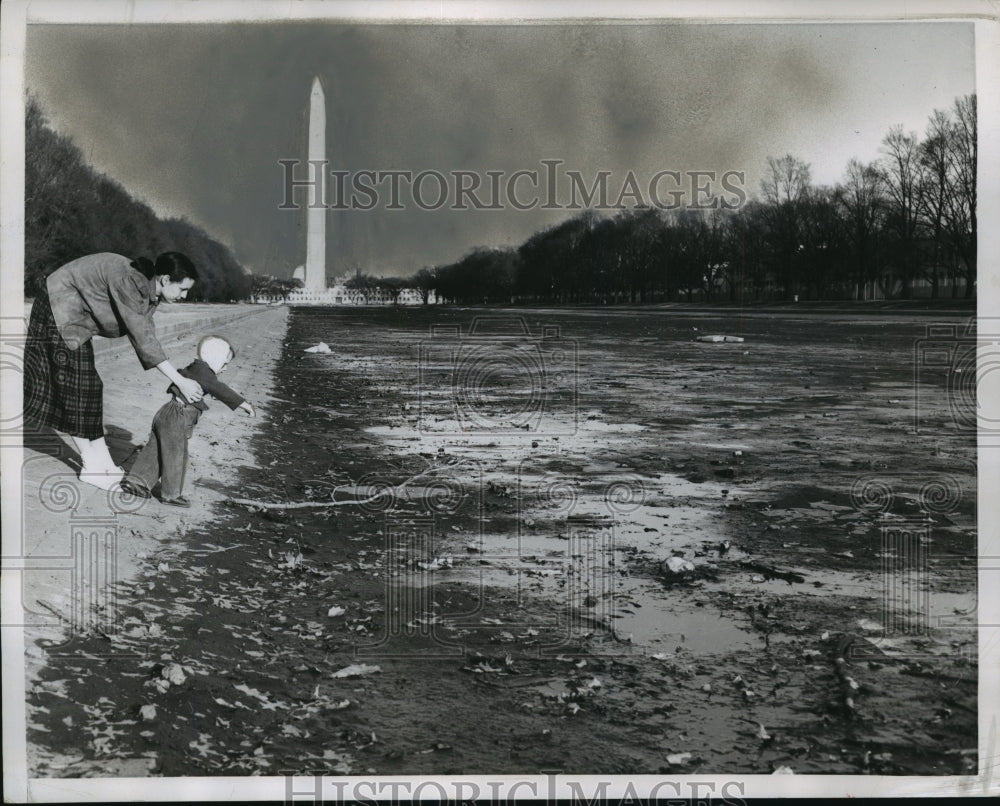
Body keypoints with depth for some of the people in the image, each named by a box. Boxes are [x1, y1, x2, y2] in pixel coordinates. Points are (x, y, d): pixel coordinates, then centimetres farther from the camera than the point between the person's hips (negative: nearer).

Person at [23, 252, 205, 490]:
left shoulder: (149, 291, -4)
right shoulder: (128, 280, -32)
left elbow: (143, 337, -2)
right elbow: (142, 337, -34)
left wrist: (175, 382, -9)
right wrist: (180, 381, -32)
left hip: (77, 322, 9)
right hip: (59, 307, -9)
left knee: (88, 386, 9)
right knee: (74, 386, -5)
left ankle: (102, 462, 14)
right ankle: (91, 466, 2)